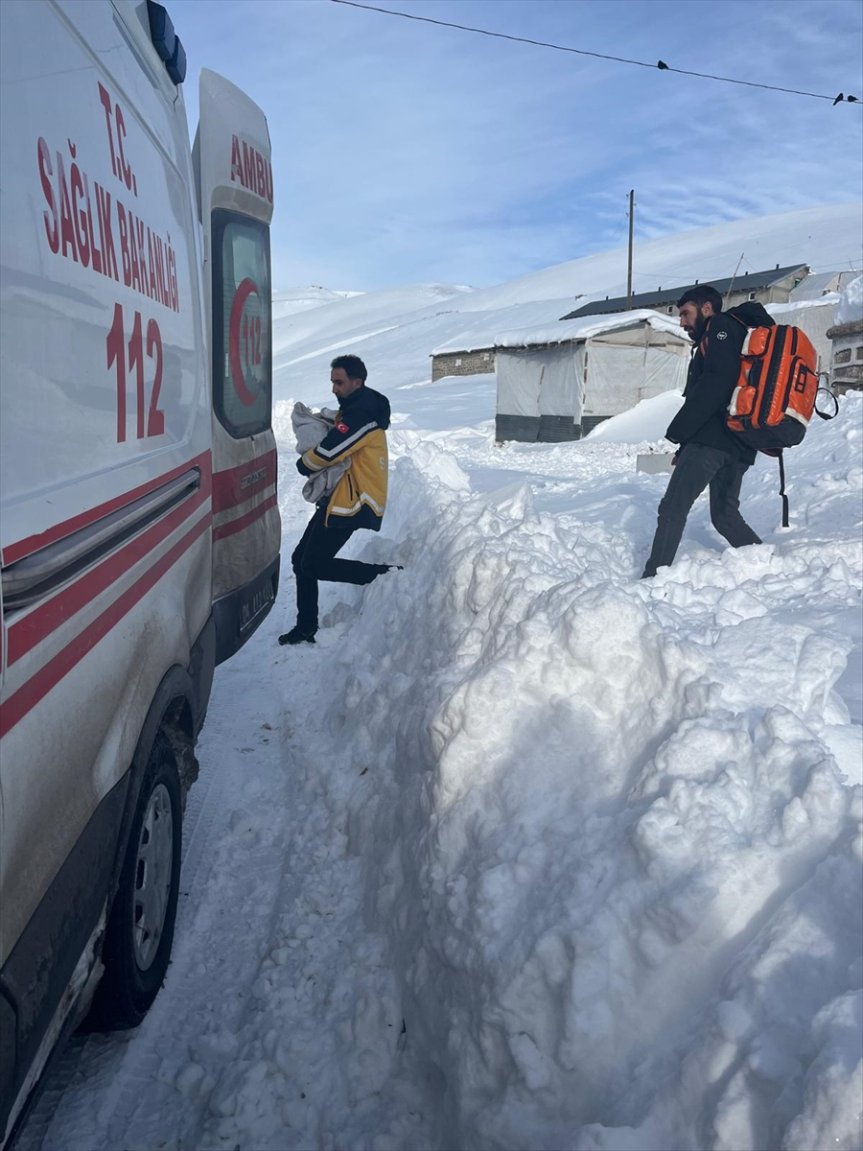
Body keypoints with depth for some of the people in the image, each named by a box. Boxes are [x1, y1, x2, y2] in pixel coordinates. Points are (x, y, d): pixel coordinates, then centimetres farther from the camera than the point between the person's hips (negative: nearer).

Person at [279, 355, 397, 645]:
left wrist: (304, 464, -2)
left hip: (352, 504, -11)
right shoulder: (354, 408, 17)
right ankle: (306, 627, 18)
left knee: (315, 565, -10)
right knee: (302, 559, 11)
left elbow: (329, 451, -22)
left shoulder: (363, 413, -18)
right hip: (339, 499, 11)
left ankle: (384, 574, -5)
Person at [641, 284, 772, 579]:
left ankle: (652, 580, -14)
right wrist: (687, 448, 21)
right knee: (726, 516, 17)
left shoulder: (722, 326, 0)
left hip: (714, 438, -10)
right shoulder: (742, 334, 30)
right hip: (740, 446, 10)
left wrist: (678, 431, -15)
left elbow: (716, 383, -17)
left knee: (672, 509, -11)